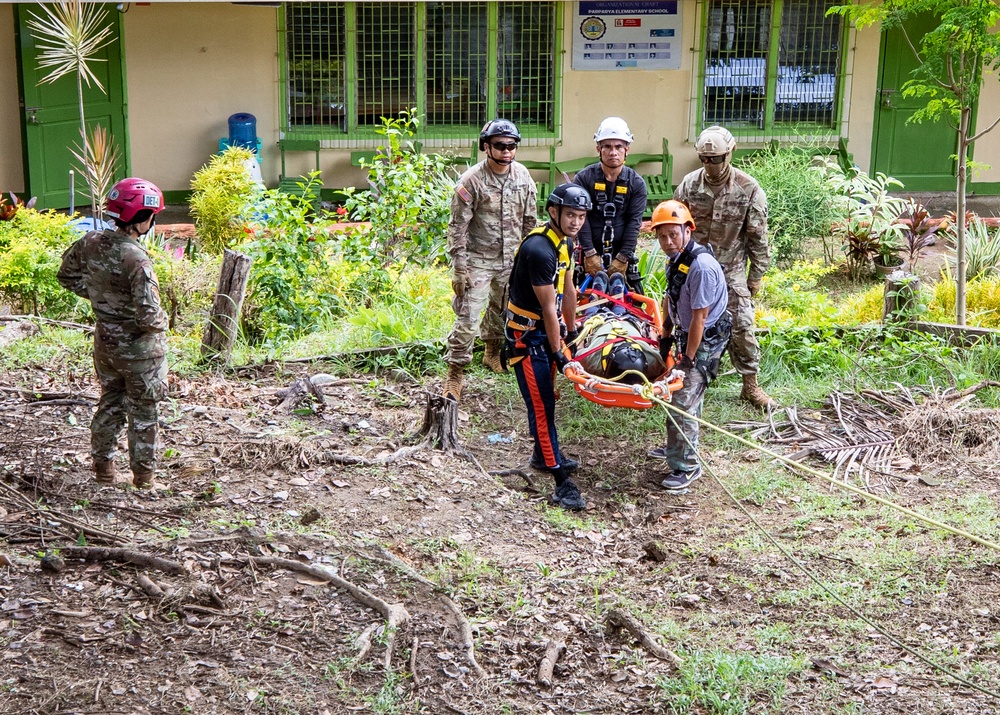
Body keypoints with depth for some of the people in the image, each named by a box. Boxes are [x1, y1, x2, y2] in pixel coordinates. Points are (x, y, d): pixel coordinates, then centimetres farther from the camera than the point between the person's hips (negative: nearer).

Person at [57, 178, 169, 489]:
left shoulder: (91, 242, -7)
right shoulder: (136, 260, -28)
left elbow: (67, 276, 10)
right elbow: (148, 315, -29)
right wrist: (161, 322, -8)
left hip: (105, 342, 6)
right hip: (139, 348, -6)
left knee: (110, 402, 23)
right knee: (142, 412, 11)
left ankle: (103, 466, 34)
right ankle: (143, 475, 22)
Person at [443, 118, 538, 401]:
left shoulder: (523, 177, 0)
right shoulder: (471, 181, -16)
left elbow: (529, 220, 10)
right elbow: (457, 227, -13)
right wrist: (459, 268, -16)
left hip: (511, 259, 5)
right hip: (478, 259, -5)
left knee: (502, 310, 20)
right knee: (468, 317, -9)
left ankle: (492, 353, 43)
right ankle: (455, 373, -1)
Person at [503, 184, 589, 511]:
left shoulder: (565, 243, 3)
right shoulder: (539, 249, -27)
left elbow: (568, 291, 16)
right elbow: (549, 308, -21)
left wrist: (571, 330, 23)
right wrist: (558, 353, -15)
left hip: (547, 328, 9)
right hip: (526, 335, -9)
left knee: (547, 396, 21)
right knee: (541, 405, -8)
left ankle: (543, 455, 40)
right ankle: (562, 484, -8)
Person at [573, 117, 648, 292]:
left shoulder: (636, 183, 2)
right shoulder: (584, 178, -1)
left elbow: (634, 222, -4)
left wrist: (622, 258, -12)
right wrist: (590, 254, -15)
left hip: (622, 253, 1)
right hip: (591, 253, -1)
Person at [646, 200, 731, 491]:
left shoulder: (701, 266, -29)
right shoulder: (676, 257, 0)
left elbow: (699, 318, -25)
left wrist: (689, 358, -20)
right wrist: (666, 336, 18)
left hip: (706, 339, -9)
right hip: (687, 333, 9)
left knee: (685, 401, -8)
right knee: (682, 394, 20)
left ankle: (686, 465, 3)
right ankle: (675, 448, 36)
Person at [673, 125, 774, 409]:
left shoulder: (749, 189, -10)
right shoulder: (688, 185, -4)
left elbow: (757, 236, -3)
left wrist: (756, 275, 0)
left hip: (732, 271, -2)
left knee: (741, 327, -4)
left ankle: (751, 385, 8)